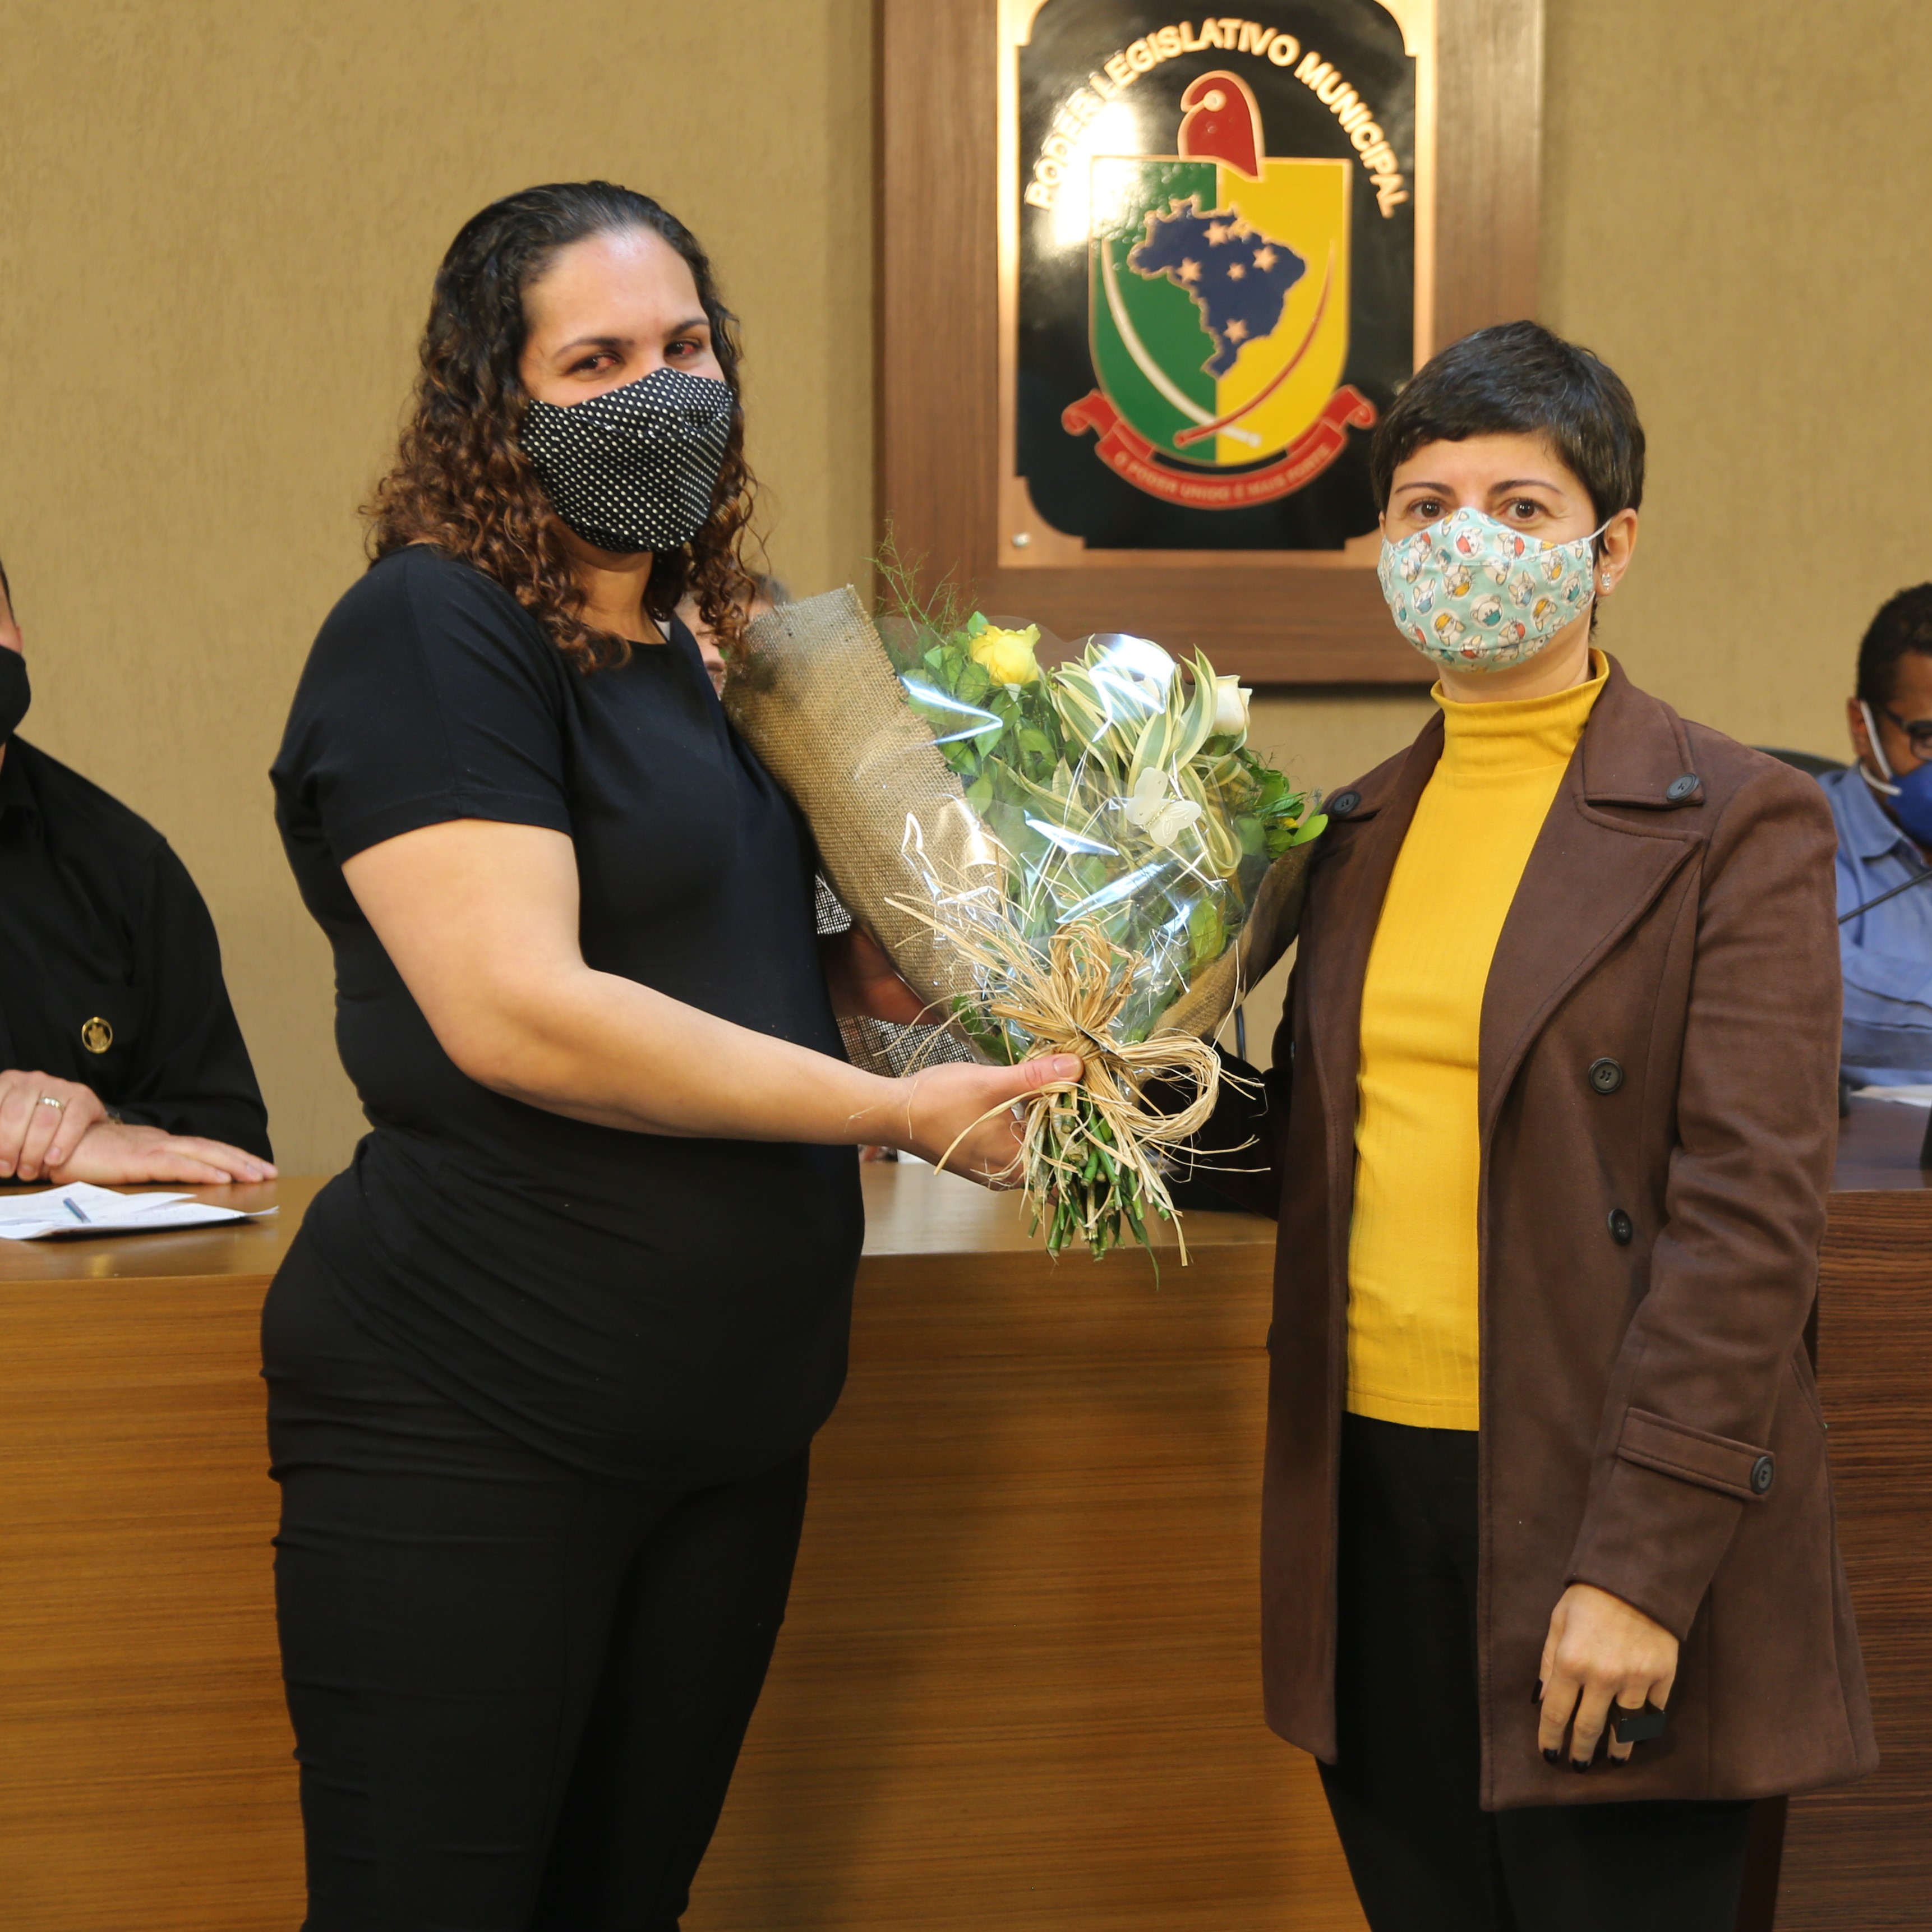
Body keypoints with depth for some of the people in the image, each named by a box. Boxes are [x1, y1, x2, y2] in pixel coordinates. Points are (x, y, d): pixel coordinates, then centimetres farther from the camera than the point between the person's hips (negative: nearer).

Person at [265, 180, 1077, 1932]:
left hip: (732, 1426, 8)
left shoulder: (700, 656, 14)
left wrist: (868, 969, 5)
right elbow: (515, 1012, -22)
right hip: (469, 1437, -8)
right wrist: (896, 1110, -17)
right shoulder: (431, 632, -12)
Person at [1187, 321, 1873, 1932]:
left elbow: (1750, 1213, -12)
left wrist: (1643, 1560, -18)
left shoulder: (1736, 825, -6)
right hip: (1370, 1491, 6)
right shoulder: (1363, 832, 12)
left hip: (1600, 1504, -5)